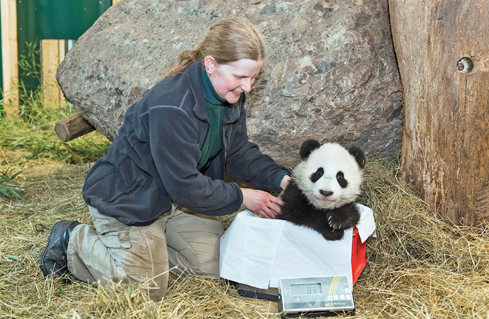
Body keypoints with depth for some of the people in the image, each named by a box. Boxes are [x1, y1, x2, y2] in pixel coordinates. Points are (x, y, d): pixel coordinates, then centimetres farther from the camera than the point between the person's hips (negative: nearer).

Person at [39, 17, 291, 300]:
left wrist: (281, 178, -12)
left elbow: (239, 152, 3)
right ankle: (74, 240, 11)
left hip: (176, 198, 9)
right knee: (148, 289, -8)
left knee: (215, 265, 5)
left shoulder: (230, 96, -6)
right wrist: (241, 197, -21)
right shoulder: (171, 107, -34)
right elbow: (184, 186, -30)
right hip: (127, 199, -8)